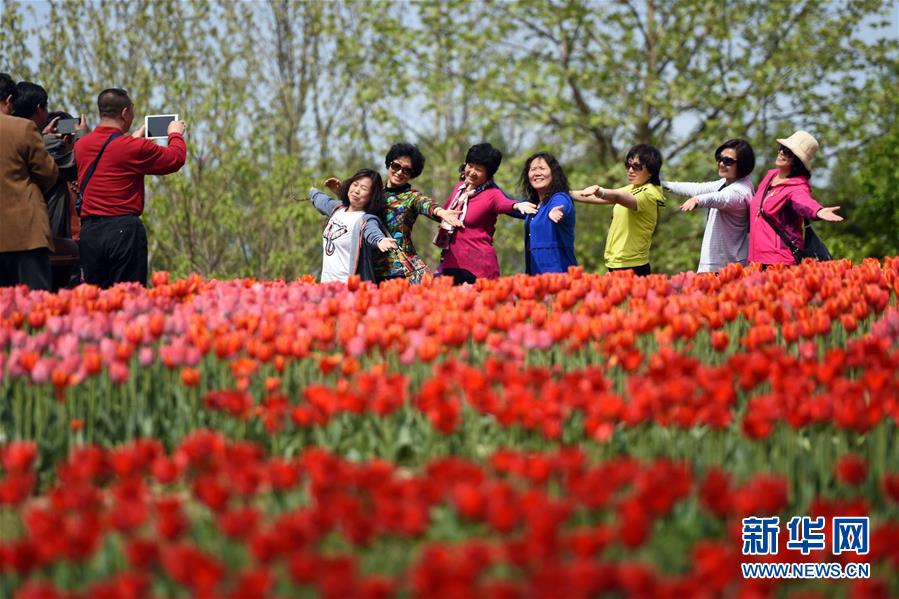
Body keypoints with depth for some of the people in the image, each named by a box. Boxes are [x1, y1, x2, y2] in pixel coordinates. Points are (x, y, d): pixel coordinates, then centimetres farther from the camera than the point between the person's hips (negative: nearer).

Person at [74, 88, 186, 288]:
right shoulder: (134, 147, -9)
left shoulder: (81, 145, 8)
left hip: (89, 229, 5)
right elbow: (176, 158, 3)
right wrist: (176, 134, 23)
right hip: (124, 229, -5)